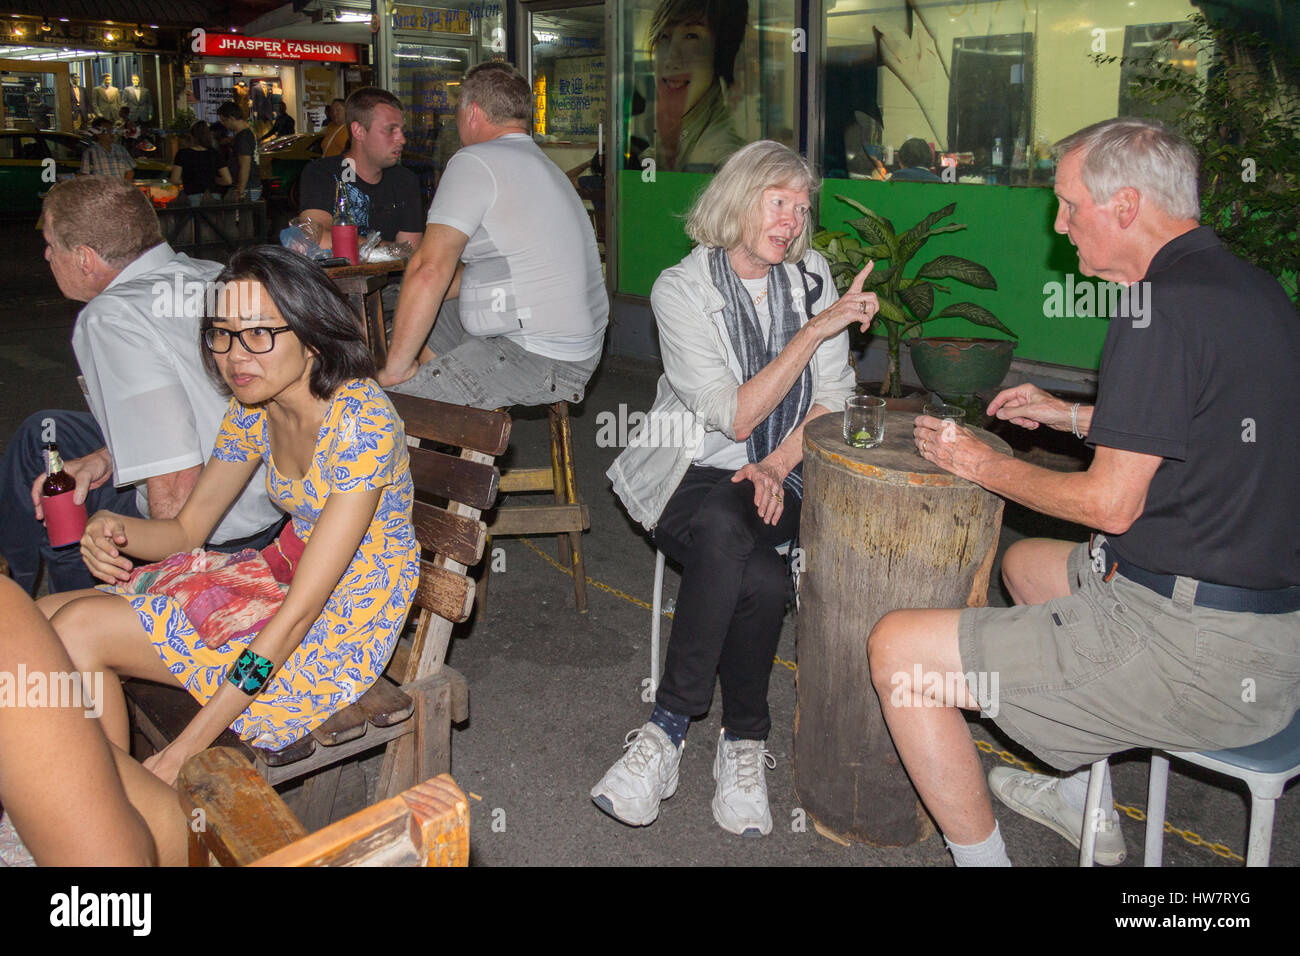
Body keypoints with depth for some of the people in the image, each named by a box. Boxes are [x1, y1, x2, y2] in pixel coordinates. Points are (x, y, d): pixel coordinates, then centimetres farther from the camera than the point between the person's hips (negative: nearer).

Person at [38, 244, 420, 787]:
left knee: (79, 628, -16)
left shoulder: (361, 422, -25)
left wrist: (188, 747, -26)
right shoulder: (255, 408, 1)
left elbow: (303, 608, -27)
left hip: (342, 626, -8)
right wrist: (114, 530, -15)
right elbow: (188, 528, 11)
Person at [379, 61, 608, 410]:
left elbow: (430, 271, -20)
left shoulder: (474, 162, -11)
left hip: (538, 360, -10)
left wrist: (396, 367, -14)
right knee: (422, 327, 23)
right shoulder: (541, 164, 20)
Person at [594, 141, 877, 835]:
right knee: (759, 577, -34)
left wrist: (777, 465, -10)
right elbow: (735, 415, -14)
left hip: (780, 475, 3)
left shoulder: (812, 277, 8)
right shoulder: (681, 289, -6)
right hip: (691, 471, -2)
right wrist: (816, 328, -19)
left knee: (731, 555, -31)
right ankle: (744, 741, -19)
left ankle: (669, 728, -15)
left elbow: (832, 399, 7)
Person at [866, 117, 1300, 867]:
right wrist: (1069, 416, 23)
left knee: (897, 647, -9)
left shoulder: (1165, 306, -19)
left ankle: (980, 852, 7)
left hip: (1197, 652, -10)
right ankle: (1087, 804, 40)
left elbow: (1110, 503, -18)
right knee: (1026, 562, 32)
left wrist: (985, 466, -2)